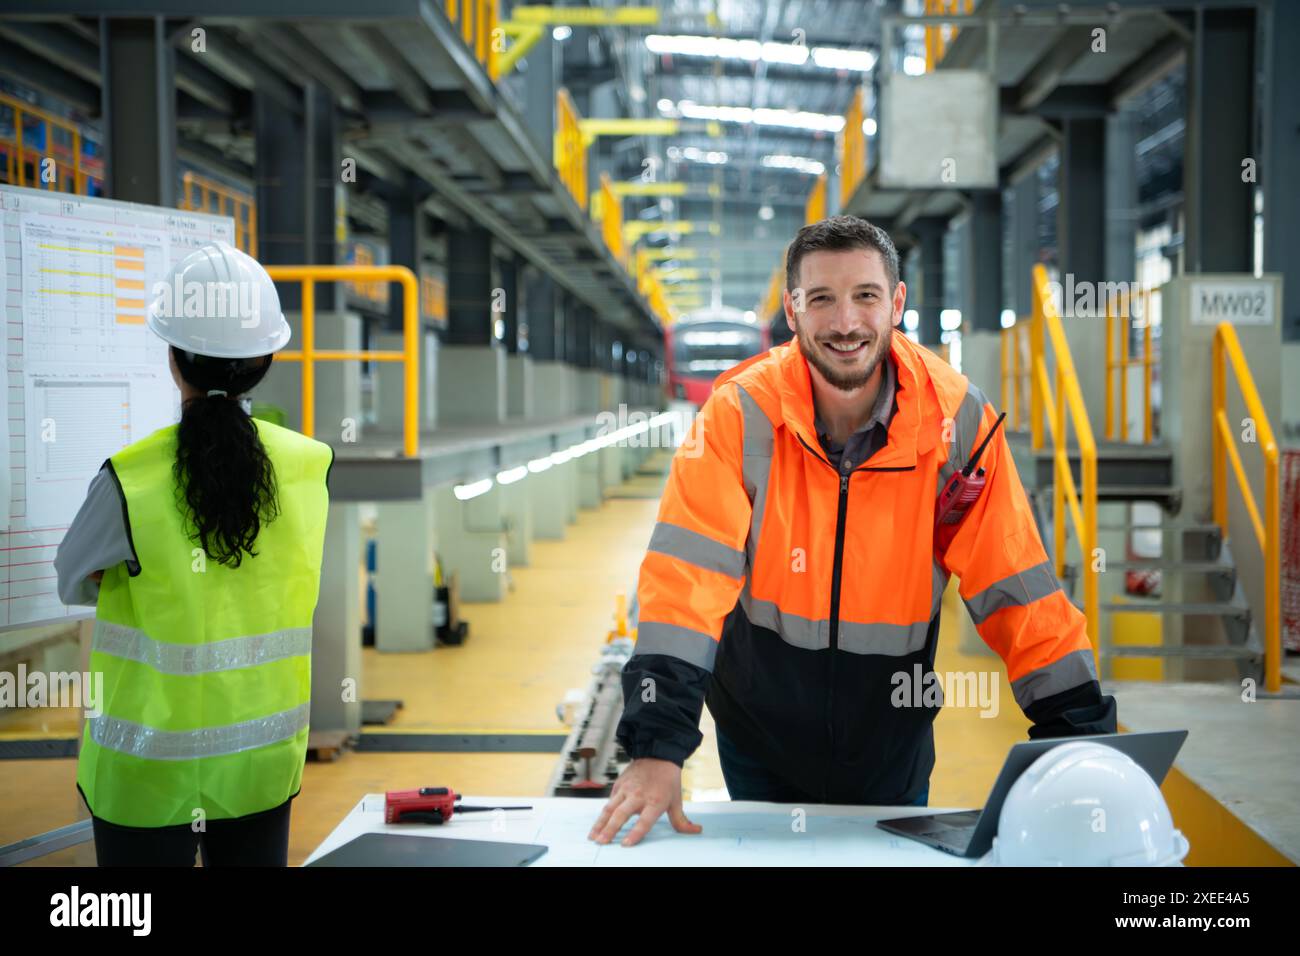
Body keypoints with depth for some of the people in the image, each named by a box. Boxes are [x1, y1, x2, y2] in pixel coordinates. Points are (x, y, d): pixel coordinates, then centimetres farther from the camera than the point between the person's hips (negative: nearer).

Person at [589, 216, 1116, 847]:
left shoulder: (956, 419, -14)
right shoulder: (739, 415, -19)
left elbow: (1014, 587, -12)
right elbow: (686, 575, -26)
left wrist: (1082, 735, -16)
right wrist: (658, 746, -35)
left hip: (892, 740, 1)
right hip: (760, 724, -1)